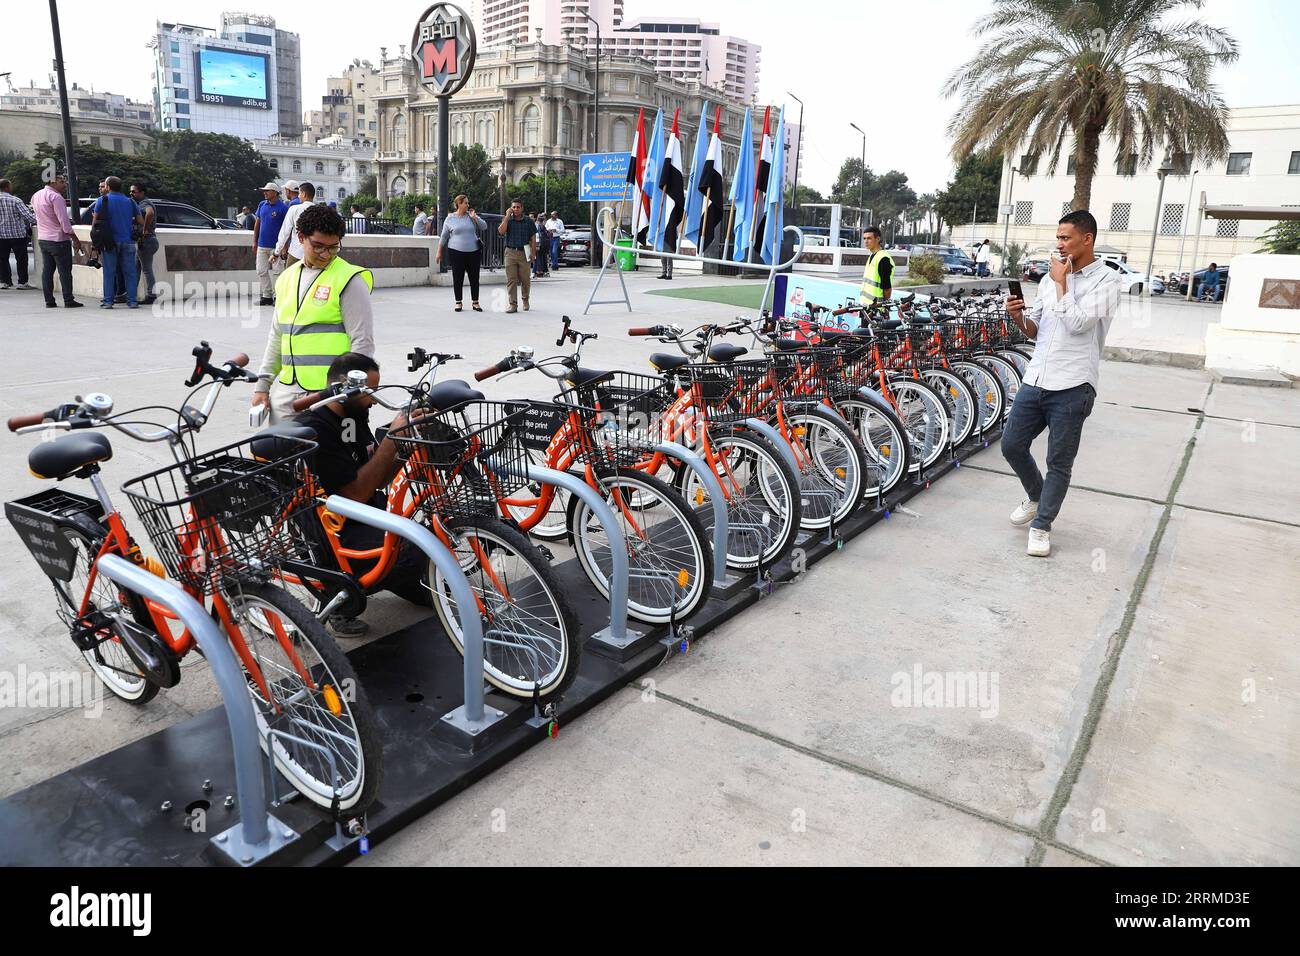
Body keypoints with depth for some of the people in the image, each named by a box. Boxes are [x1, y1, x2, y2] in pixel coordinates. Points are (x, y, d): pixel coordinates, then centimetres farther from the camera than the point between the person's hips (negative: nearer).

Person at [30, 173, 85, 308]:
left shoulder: (36, 196, 12)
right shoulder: (56, 197, -15)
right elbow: (64, 222, -19)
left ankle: (49, 301, 10)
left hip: (42, 239, 8)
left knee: (47, 270, 9)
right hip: (59, 240, -8)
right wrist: (77, 241, -14)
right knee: (65, 271, -3)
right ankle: (68, 301, -2)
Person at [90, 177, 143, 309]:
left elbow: (95, 221, -2)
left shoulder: (102, 201, 1)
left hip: (110, 242, -1)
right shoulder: (130, 201, 8)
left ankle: (108, 301, 2)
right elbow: (141, 222, 9)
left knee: (109, 273, 2)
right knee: (129, 272, 4)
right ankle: (131, 301, 1)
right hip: (128, 242, 2)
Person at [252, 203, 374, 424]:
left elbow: (362, 342, -9)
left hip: (329, 391, -6)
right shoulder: (287, 278, 17)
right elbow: (277, 336, 23)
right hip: (285, 392, 6)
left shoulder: (349, 281, -4)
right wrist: (262, 385, 18)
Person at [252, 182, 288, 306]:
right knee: (261, 271, 7)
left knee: (276, 272, 0)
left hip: (276, 246, -6)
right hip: (262, 245, 6)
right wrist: (254, 242, 10)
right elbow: (257, 223, 14)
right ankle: (267, 296, 15)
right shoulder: (262, 204, 9)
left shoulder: (283, 207, -8)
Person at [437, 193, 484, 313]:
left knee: (474, 278, 4)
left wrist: (474, 217, -9)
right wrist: (439, 252, 7)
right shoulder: (450, 219, 3)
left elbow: (484, 227, 1)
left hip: (473, 252, 2)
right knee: (458, 278, 3)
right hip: (456, 252, -2)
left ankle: (475, 302, 13)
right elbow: (443, 237, 8)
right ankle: (458, 302, 14)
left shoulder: (471, 216, 8)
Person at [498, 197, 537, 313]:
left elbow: (533, 238, 7)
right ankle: (513, 305, -3)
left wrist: (533, 253, -1)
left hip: (524, 253, 0)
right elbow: (501, 231, -11)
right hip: (510, 252, 0)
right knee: (511, 280, -4)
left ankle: (525, 300, 28)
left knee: (525, 280, 6)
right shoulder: (508, 220, 7)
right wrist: (507, 216, -9)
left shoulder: (528, 221, 6)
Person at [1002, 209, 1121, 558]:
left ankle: (1041, 526, 15)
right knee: (1011, 445, 8)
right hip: (1036, 380, 6)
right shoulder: (1049, 279, 13)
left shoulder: (1106, 280, -5)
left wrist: (1062, 282, -9)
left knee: (1059, 463, 2)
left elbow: (1077, 323, -18)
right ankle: (1036, 496, 34)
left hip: (1072, 388, -6)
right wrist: (1018, 316, -3)